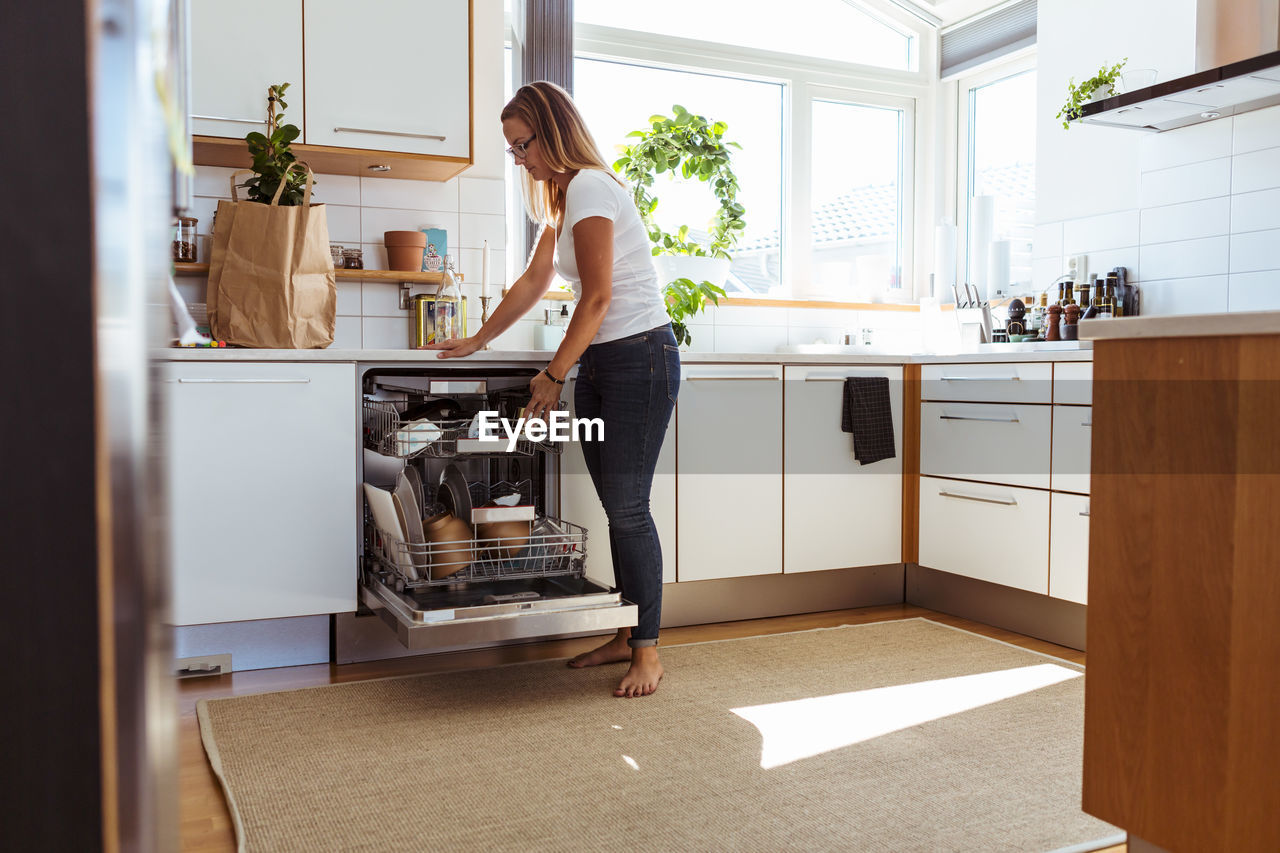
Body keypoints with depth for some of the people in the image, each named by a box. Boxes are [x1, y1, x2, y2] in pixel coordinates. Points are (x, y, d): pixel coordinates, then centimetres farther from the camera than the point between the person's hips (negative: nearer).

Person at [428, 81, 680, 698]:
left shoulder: (589, 187, -12)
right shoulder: (562, 196, 18)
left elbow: (597, 296, -17)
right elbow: (534, 283, 23)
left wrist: (553, 376, -13)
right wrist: (476, 341, 23)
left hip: (640, 356, -9)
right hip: (599, 363, 9)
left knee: (628, 506, -9)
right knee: (617, 508, 9)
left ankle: (647, 652, 0)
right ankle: (626, 638, 16)